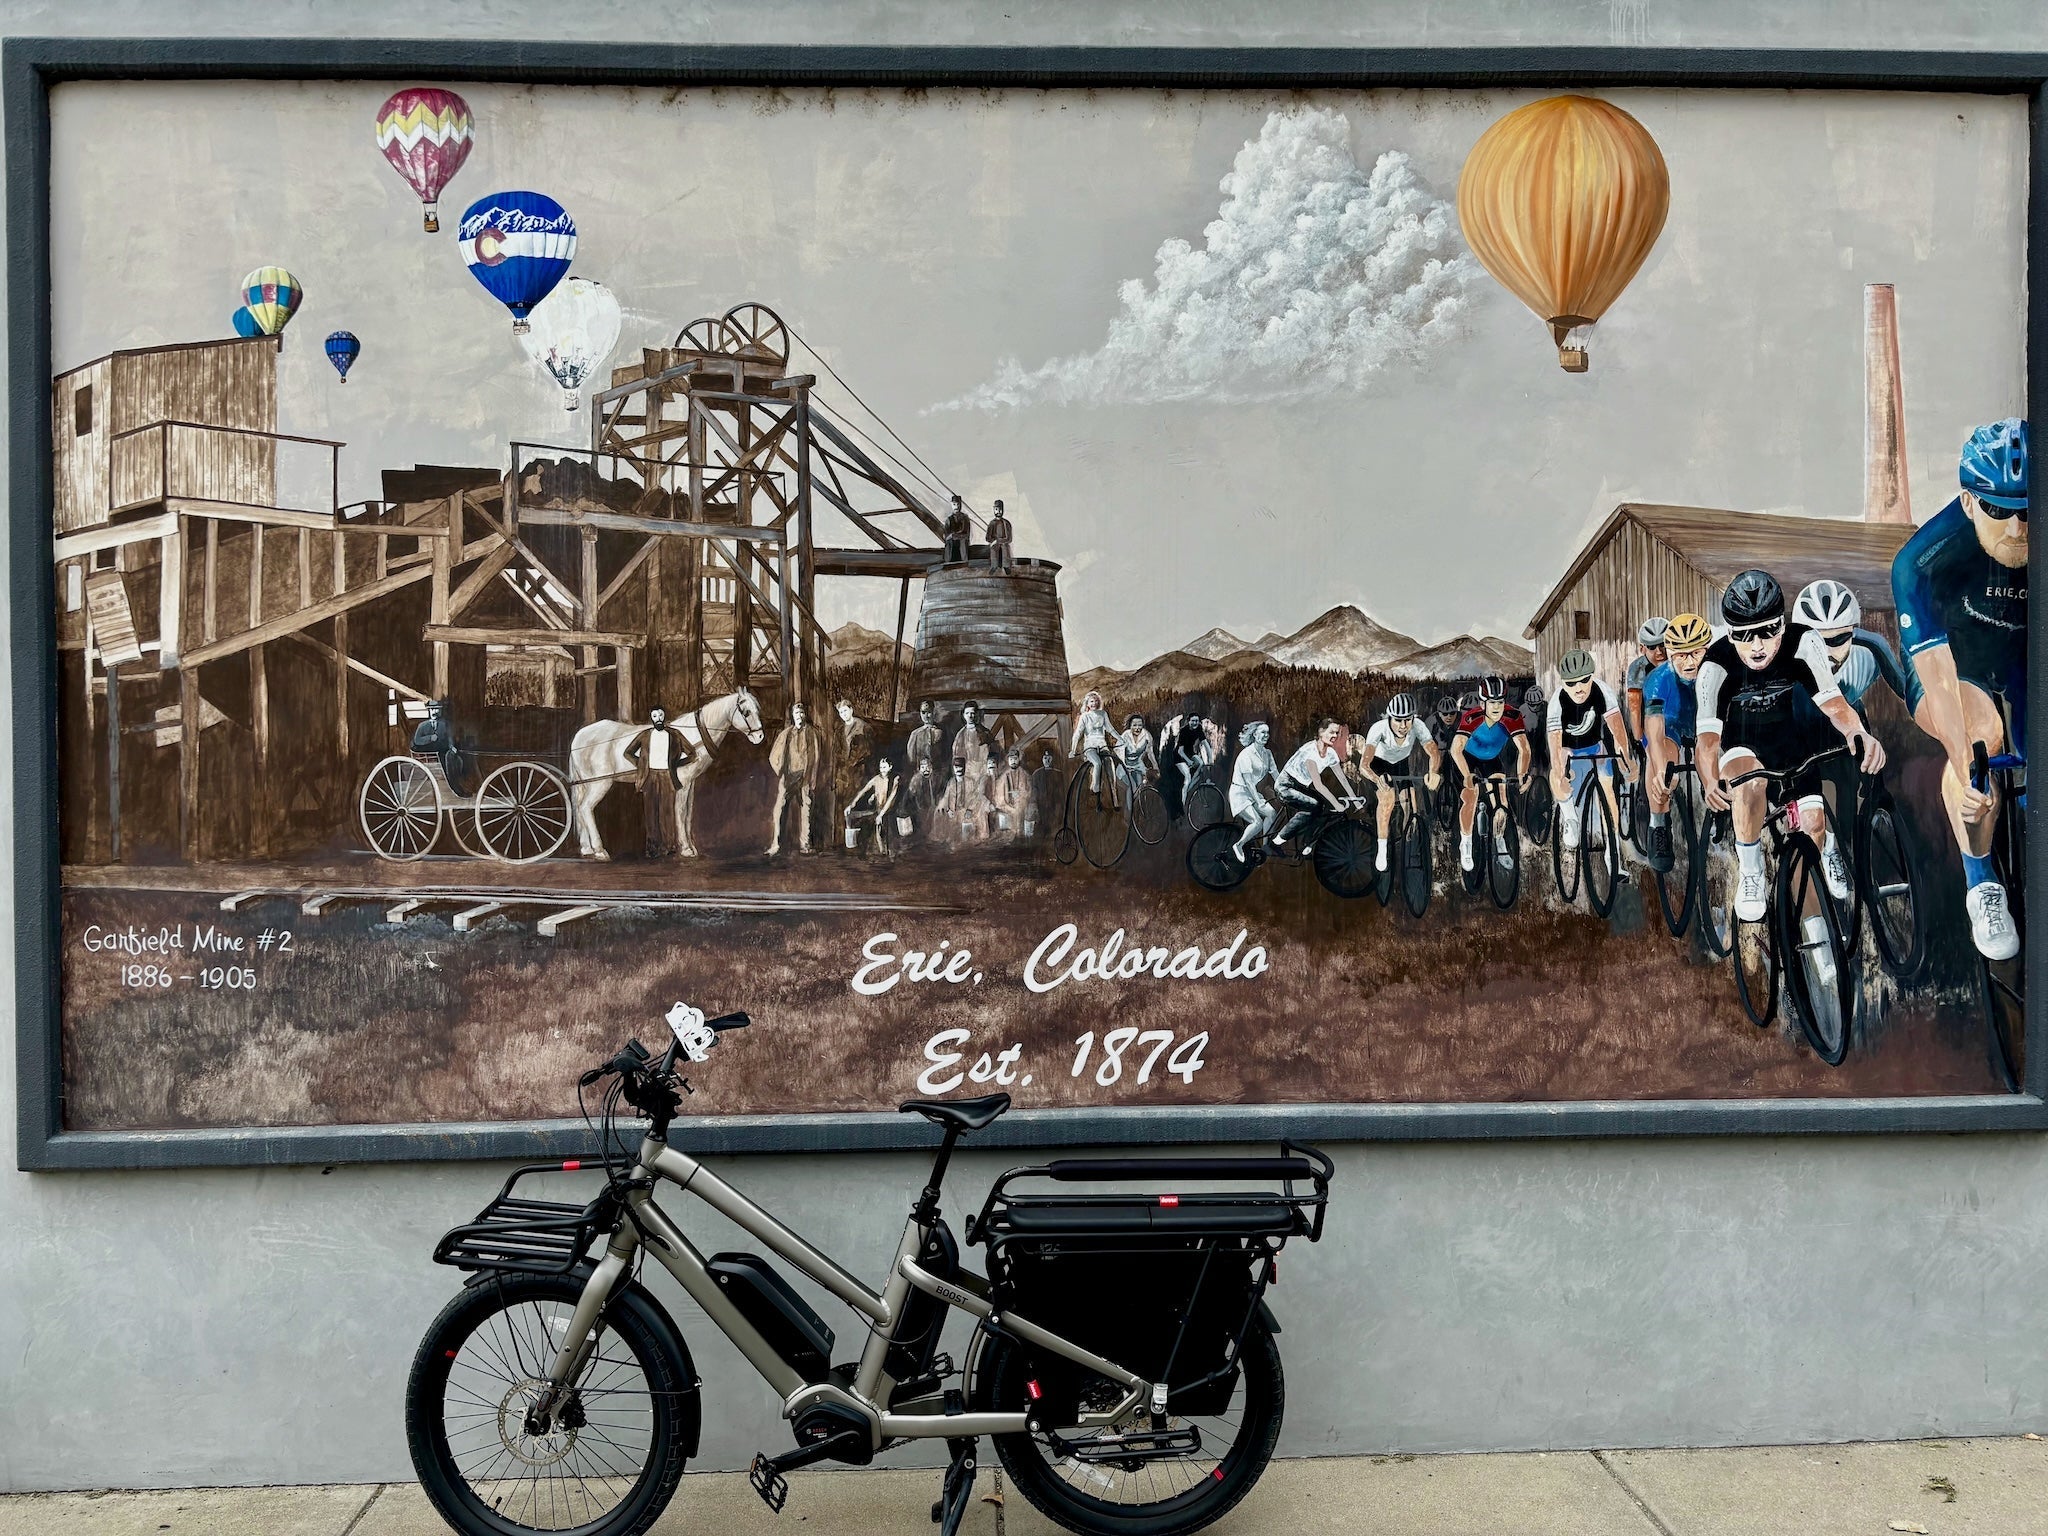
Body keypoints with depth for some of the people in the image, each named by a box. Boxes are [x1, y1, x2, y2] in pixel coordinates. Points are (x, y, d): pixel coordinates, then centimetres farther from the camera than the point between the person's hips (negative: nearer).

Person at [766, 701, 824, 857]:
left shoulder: (812, 733, 10)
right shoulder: (785, 733, 9)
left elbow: (817, 758, 10)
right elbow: (774, 756, 11)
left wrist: (812, 778, 4)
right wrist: (781, 771, 2)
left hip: (805, 778, 1)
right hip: (786, 778, -1)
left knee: (804, 810, 1)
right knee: (779, 809, -10)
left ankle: (804, 844, 7)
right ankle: (775, 845, -13)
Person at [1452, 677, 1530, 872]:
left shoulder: (1512, 716, -31)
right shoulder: (1472, 717, -37)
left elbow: (1523, 748, -35)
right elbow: (1456, 749, -45)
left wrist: (1522, 775, -50)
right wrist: (1467, 776, -57)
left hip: (1492, 759, 3)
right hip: (1469, 757, -3)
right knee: (1470, 795, -16)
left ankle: (1500, 843, 8)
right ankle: (1465, 847, -2)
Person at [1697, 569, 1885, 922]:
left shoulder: (1802, 644, -26)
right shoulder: (1717, 665, -29)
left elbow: (1833, 703, -31)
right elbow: (1707, 738, -35)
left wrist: (1859, 732, -54)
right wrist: (1711, 784, -55)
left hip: (1791, 744, 2)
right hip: (1742, 745, -2)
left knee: (1815, 825, -13)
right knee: (1752, 780, -36)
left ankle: (1828, 850, 26)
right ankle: (1751, 876, -17)